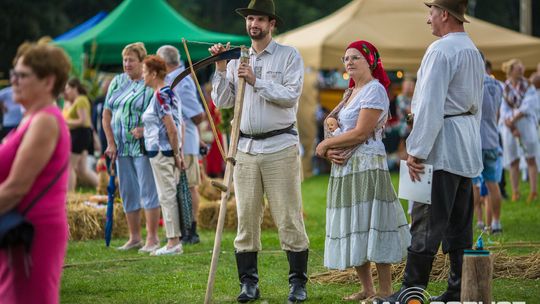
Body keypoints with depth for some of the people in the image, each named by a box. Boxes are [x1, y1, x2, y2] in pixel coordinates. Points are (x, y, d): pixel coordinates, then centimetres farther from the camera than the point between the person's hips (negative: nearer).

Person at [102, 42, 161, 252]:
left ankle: (152, 238, -2)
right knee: (128, 193, 10)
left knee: (148, 191, -5)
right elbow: (106, 114, 11)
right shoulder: (118, 82, 12)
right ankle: (134, 237, 18)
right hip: (121, 147, 6)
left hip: (143, 146, -6)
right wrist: (111, 143, 4)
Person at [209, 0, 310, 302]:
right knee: (246, 218, 4)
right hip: (246, 148, 4)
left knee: (289, 218, -4)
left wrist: (256, 81, -18)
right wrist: (221, 70, -3)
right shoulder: (236, 59, 13)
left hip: (281, 147, -4)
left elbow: (291, 95, -12)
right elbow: (222, 101, 9)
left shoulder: (289, 55, 1)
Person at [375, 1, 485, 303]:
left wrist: (417, 151, -17)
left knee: (427, 224, -8)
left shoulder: (440, 51, -13)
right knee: (460, 224, 9)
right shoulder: (473, 51, 17)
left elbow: (430, 106, -18)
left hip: (443, 146, -9)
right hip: (467, 149, 9)